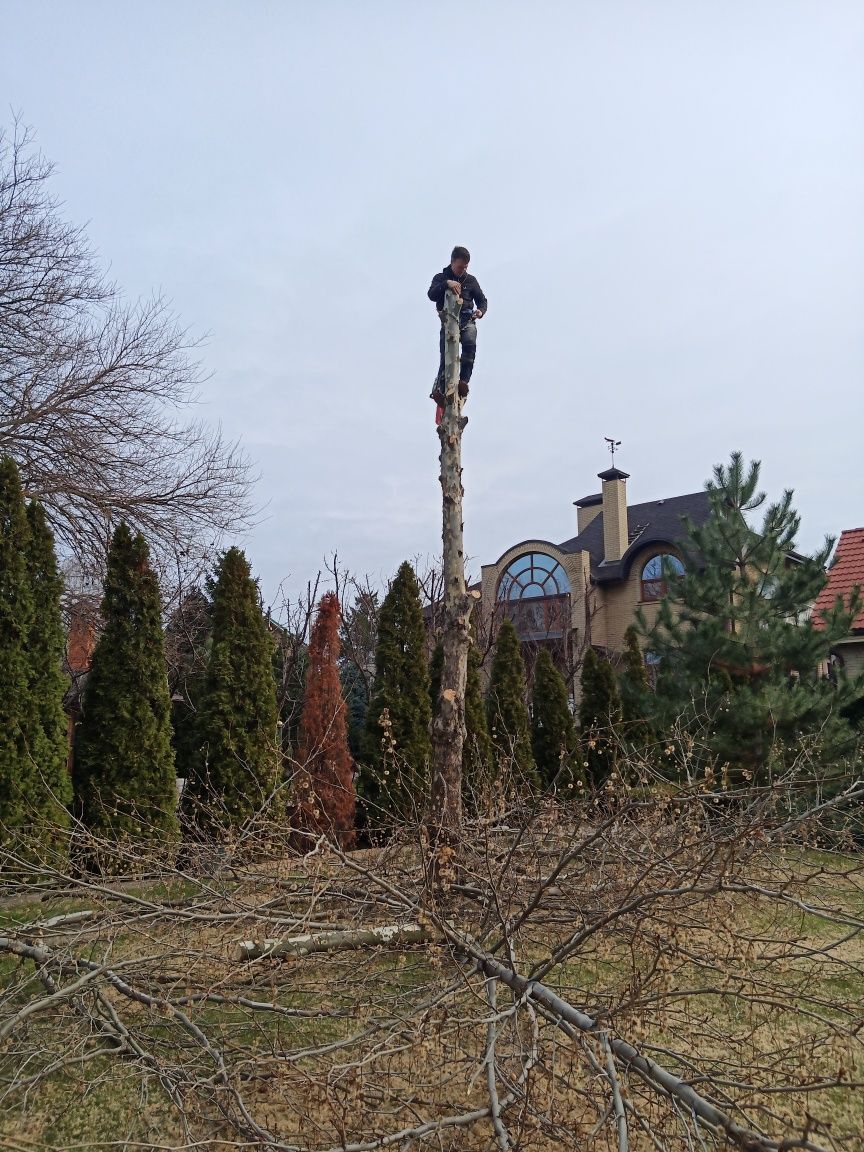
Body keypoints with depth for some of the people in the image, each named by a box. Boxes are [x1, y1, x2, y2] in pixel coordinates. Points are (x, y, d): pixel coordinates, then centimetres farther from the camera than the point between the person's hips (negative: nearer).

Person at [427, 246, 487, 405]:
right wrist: (446, 283, -27)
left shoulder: (471, 280, 14)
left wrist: (481, 310, -10)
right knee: (446, 354, -18)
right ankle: (440, 386, -12)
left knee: (470, 344, -28)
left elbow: (482, 300, 14)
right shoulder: (441, 278, 8)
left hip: (467, 320, 1)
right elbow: (432, 295, -10)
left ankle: (463, 380, -33)